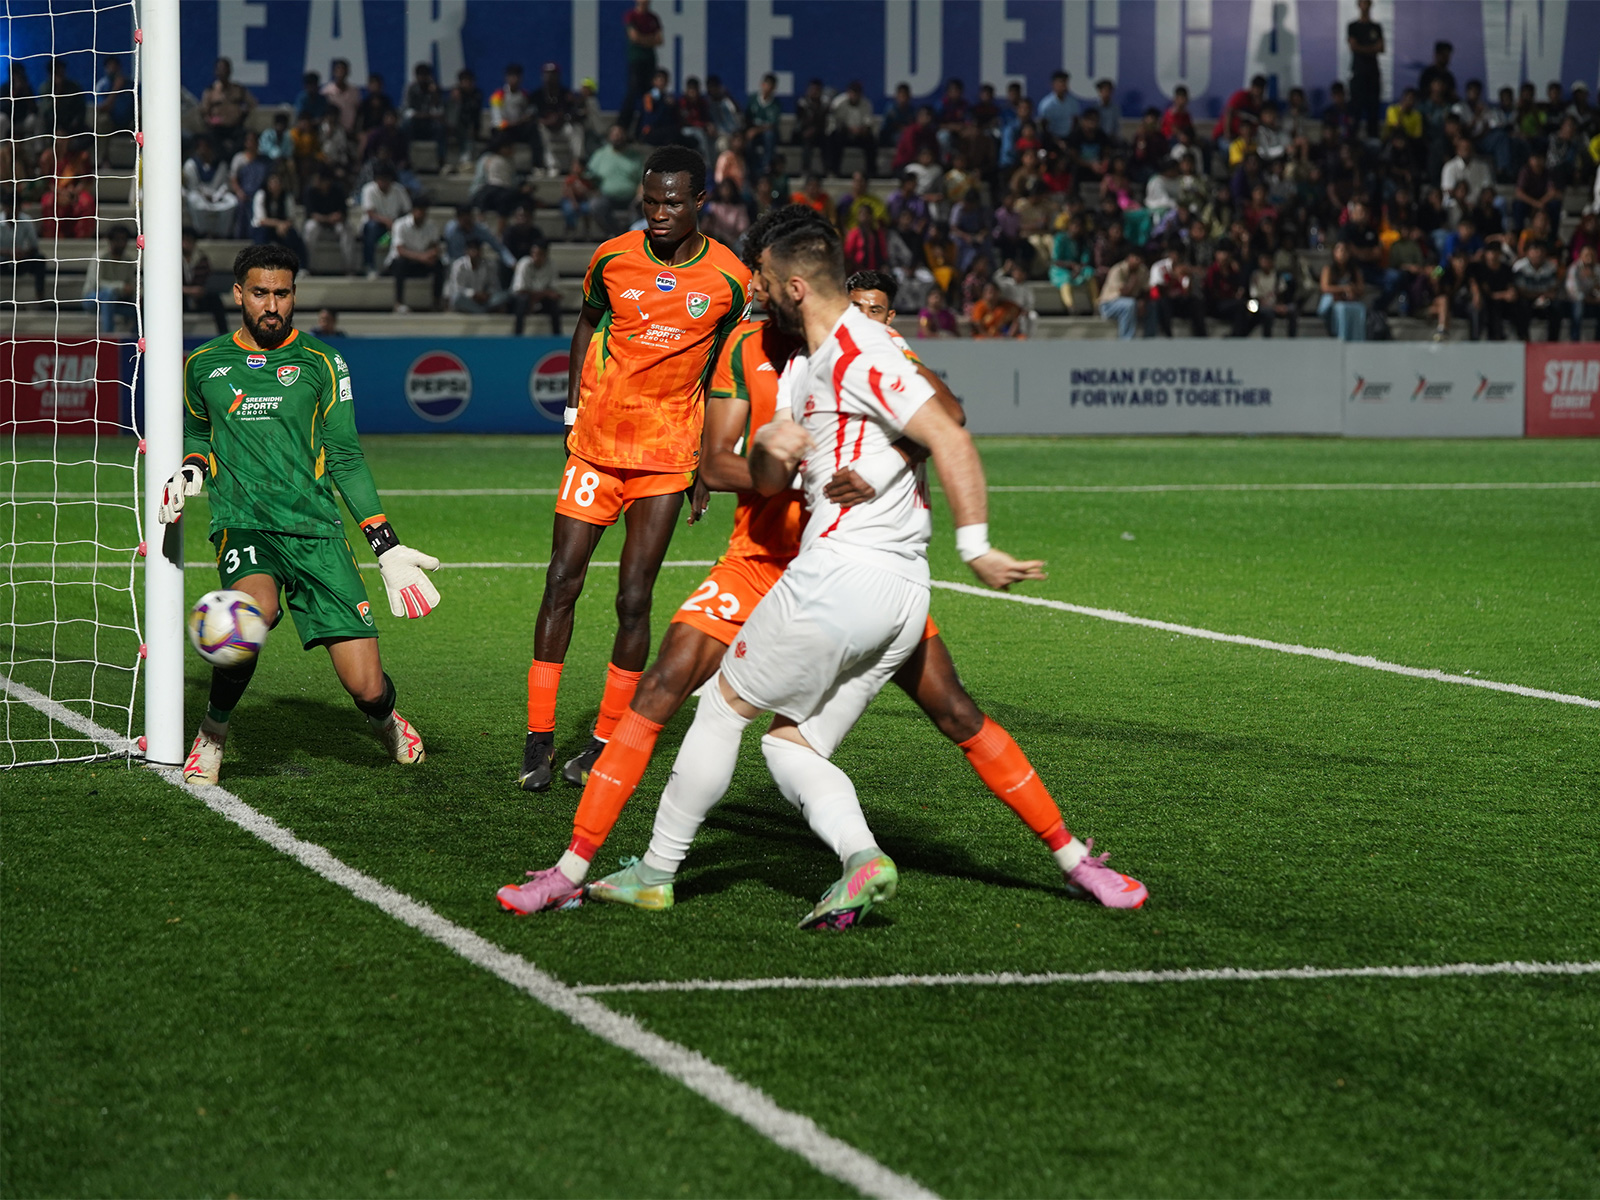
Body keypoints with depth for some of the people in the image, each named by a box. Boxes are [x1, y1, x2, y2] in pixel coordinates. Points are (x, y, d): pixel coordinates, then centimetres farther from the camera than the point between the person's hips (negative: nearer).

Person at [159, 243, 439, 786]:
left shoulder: (320, 363, 7)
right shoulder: (204, 365, 11)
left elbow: (346, 459, 10)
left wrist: (385, 543, 5)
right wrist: (191, 468, 7)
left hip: (316, 531, 0)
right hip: (243, 523, 0)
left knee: (367, 687, -9)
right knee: (256, 610, -37)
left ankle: (385, 720, 32)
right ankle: (212, 736, -12)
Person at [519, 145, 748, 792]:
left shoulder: (729, 278, -3)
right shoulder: (612, 259, -1)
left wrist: (710, 455, 9)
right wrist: (574, 410, 10)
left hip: (667, 453, -1)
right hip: (595, 445, 1)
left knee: (634, 600, -4)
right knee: (561, 583, -5)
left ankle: (605, 740, 8)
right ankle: (539, 739, 2)